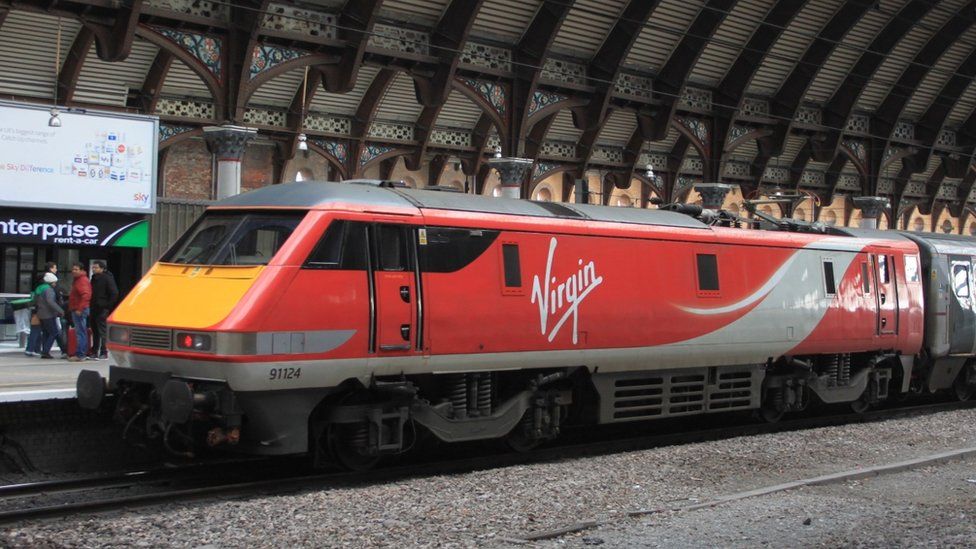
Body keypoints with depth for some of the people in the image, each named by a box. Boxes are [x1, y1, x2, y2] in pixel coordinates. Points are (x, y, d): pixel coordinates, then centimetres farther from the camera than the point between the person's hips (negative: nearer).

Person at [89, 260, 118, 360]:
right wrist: (91, 305, 14)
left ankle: (104, 353, -6)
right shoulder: (94, 278, 15)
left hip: (103, 309, -8)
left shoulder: (107, 278, -9)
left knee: (102, 331, -8)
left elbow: (114, 293, -13)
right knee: (94, 330, 12)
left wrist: (108, 306, -14)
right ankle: (94, 352, 18)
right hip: (94, 309, 8)